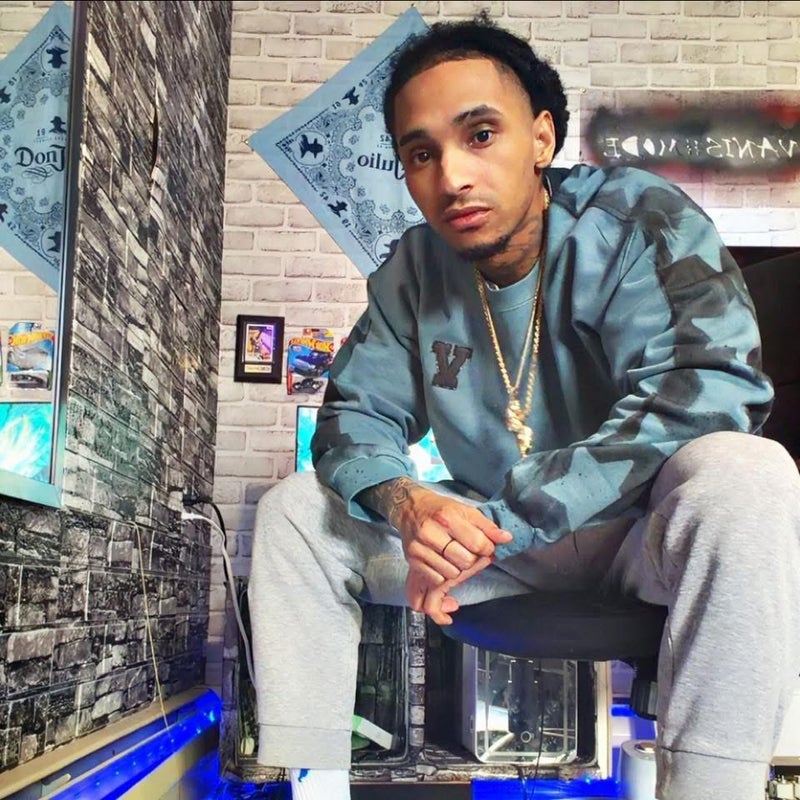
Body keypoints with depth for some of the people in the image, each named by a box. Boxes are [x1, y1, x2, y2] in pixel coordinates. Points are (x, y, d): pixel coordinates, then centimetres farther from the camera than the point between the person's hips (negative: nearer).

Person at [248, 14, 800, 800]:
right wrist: (405, 501, -27)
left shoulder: (639, 221, -17)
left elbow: (709, 389, -31)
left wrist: (503, 522, -33)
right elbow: (353, 417, -1)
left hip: (643, 528, -4)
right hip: (501, 541, 4)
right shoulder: (411, 272, -3)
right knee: (293, 508, -2)